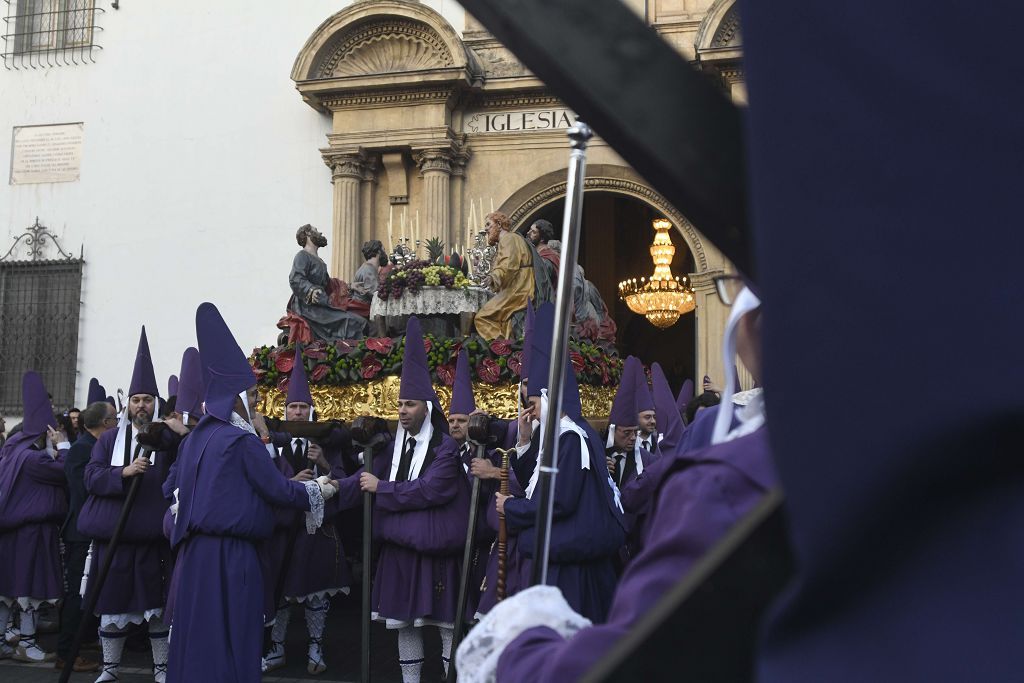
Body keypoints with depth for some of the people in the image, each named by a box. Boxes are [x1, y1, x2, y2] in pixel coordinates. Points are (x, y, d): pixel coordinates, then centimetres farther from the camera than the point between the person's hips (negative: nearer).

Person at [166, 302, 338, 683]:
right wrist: (319, 491, 6)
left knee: (197, 634, 12)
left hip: (194, 549, 8)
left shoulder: (196, 438, 13)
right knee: (230, 640, -1)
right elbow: (277, 490, -9)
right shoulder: (242, 440, -11)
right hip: (230, 552, -8)